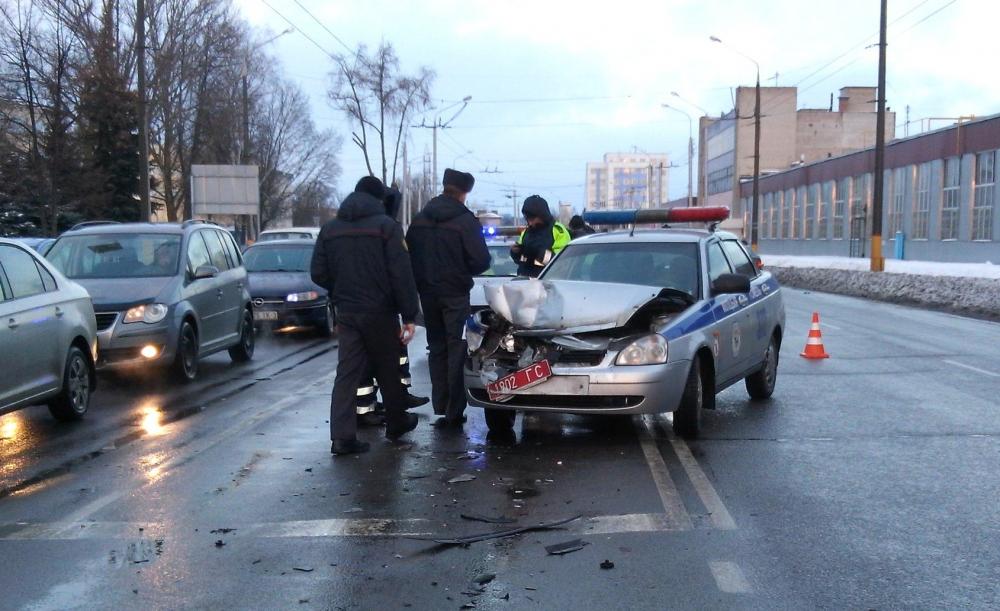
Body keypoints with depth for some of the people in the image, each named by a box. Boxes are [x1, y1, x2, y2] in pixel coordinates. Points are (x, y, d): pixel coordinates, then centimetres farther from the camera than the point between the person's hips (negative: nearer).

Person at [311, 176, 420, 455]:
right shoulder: (386, 226, -8)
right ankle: (396, 423, 29)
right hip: (379, 312, -3)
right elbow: (401, 274, -14)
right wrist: (409, 315, -12)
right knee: (388, 369, 13)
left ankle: (342, 436, -6)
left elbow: (318, 274, 7)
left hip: (346, 312, 4)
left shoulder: (330, 229, 6)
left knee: (347, 372, 3)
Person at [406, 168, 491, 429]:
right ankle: (454, 412, 0)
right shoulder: (466, 220, -12)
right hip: (455, 293, -5)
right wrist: (466, 271, 5)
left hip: (428, 293, 5)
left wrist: (422, 280, 14)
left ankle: (441, 409, 12)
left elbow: (408, 253, 4)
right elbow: (480, 260, -15)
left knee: (437, 349, 13)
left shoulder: (420, 219, 4)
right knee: (457, 350, 1)